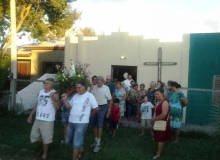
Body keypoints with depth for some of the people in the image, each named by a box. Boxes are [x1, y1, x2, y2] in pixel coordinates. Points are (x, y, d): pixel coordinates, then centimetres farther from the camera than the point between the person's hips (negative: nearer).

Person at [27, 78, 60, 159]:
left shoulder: (55, 93, -10)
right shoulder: (41, 91, 9)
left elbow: (57, 107, -19)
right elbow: (37, 104, 17)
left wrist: (52, 97, -27)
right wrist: (31, 114, 16)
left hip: (48, 120, -6)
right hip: (38, 118, 7)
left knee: (45, 137, 4)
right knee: (34, 135, 16)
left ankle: (45, 153, 27)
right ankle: (44, 146, 40)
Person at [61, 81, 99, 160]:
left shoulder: (89, 96, -9)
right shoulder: (75, 95, 9)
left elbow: (96, 108, -6)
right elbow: (69, 106, 12)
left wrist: (89, 114, 6)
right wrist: (65, 99, -3)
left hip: (81, 123, -7)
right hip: (71, 121, 8)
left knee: (76, 143, -3)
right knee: (69, 141, 20)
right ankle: (81, 149, 43)